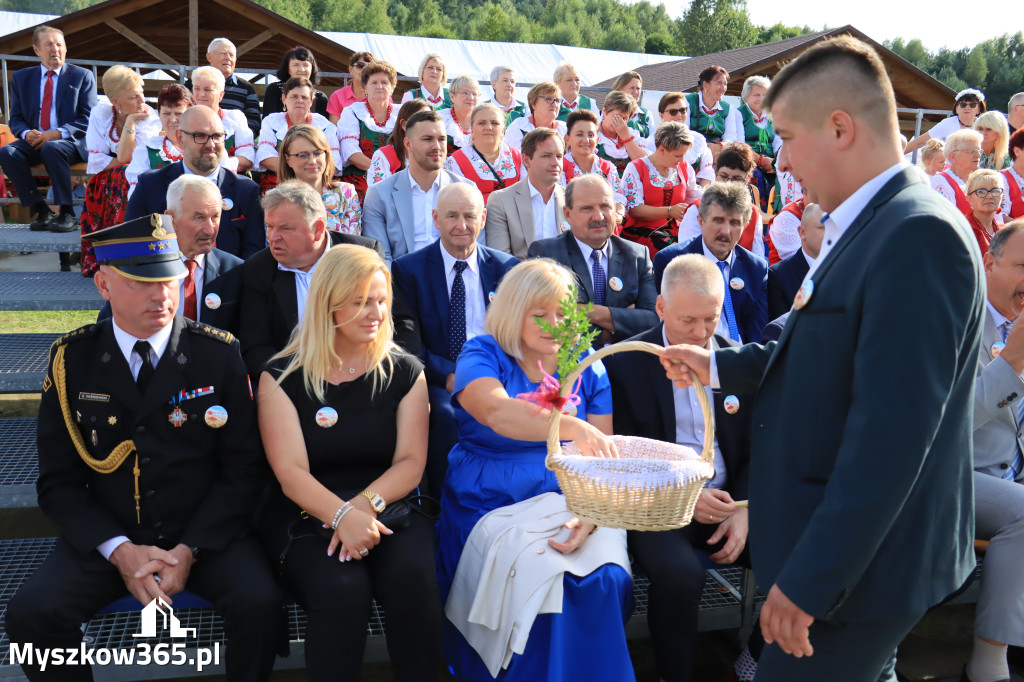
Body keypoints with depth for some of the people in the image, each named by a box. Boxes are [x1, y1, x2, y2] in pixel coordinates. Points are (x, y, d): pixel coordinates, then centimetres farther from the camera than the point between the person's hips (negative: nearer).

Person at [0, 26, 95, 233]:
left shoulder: (82, 76, 8)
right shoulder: (21, 78, 17)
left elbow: (89, 119, -1)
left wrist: (58, 133, -16)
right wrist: (26, 133, -11)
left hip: (71, 142, -4)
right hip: (34, 142, 4)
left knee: (52, 148, -37)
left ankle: (67, 214, -28)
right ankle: (42, 211, -19)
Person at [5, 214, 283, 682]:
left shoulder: (219, 353, -5)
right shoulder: (72, 359, -1)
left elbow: (244, 468, -4)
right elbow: (58, 480, 0)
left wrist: (189, 551, -13)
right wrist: (119, 550, -13)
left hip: (206, 533, -1)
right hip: (105, 536, 2)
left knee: (259, 604, -25)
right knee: (29, 615, -20)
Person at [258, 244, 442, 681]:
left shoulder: (405, 373, 7)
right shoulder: (282, 378, 1)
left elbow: (411, 462, 1)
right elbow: (291, 473, -7)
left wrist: (366, 504, -18)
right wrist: (341, 515, -25)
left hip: (388, 509, 2)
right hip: (307, 516, -1)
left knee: (413, 577, -29)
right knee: (342, 589, -31)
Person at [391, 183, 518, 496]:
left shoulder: (506, 268, 13)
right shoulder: (408, 269, 7)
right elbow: (406, 340, -1)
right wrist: (447, 374, -17)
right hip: (437, 380, -1)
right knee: (446, 414, -34)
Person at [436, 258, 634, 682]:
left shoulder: (585, 365, 8)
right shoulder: (481, 355, -1)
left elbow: (602, 457, 2)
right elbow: (498, 413, -25)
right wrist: (571, 426, -41)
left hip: (571, 504, 3)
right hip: (494, 506, -2)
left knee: (606, 579, -23)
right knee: (542, 583, -27)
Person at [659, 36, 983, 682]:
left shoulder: (919, 235, -24)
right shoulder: (869, 226, 8)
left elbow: (891, 433, -28)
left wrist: (809, 580, -25)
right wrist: (718, 364, 20)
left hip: (860, 564, -9)